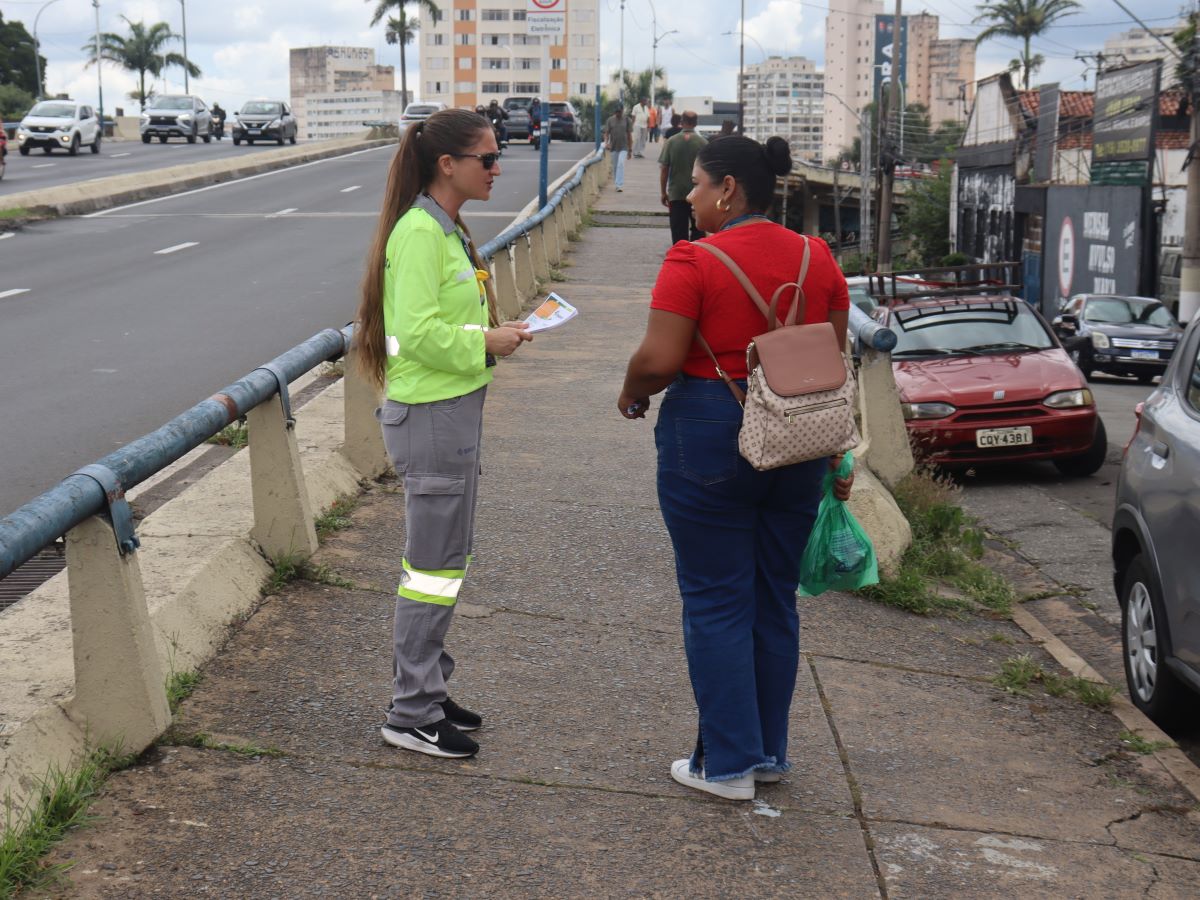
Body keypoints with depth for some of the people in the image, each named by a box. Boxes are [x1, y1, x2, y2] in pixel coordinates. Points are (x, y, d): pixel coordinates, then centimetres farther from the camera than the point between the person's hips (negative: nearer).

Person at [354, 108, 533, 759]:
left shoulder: (446, 228, 14)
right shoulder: (420, 231, -18)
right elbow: (417, 331, -25)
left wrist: (493, 332, 6)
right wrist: (485, 344, -15)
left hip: (453, 409, 10)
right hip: (433, 416, -10)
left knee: (441, 561, 17)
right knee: (435, 566, -2)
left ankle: (425, 693, 29)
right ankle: (411, 716, 8)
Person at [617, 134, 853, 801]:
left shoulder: (694, 261, -14)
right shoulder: (818, 258, 4)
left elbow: (659, 359, -20)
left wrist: (633, 397, 2)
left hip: (709, 439, -6)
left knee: (717, 602, 4)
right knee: (776, 599, 15)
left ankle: (729, 764, 9)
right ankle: (771, 751, 26)